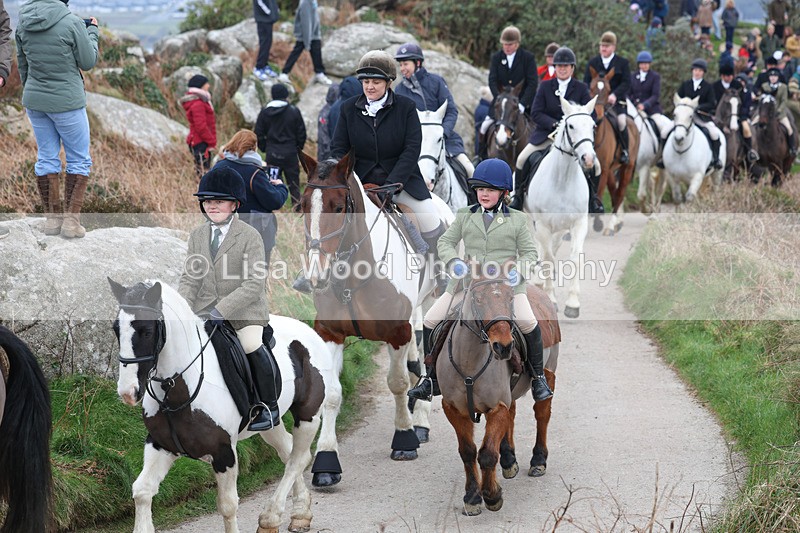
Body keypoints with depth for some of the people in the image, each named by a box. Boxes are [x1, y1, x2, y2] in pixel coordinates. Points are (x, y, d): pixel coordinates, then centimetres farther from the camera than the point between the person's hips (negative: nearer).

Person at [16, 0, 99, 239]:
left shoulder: (23, 23, -1)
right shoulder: (72, 22, -18)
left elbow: (22, 65, 10)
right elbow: (88, 62, -6)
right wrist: (92, 31, 8)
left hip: (35, 100, 5)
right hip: (67, 102, -5)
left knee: (47, 157, 14)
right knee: (79, 159, 7)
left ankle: (52, 217, 15)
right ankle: (71, 219, 1)